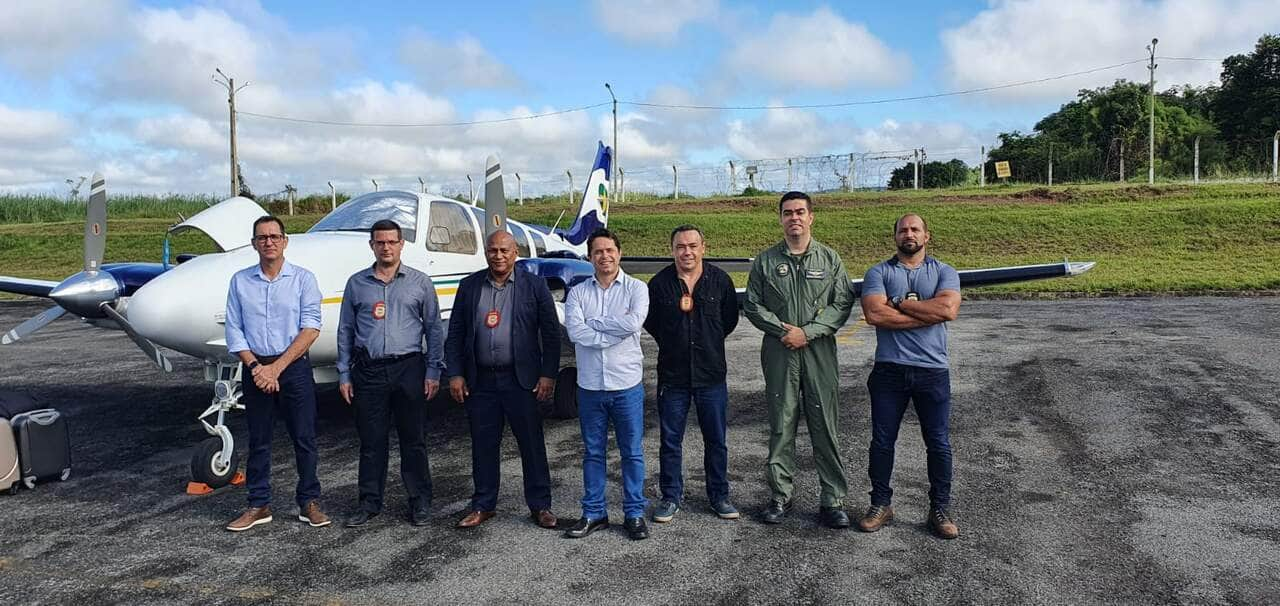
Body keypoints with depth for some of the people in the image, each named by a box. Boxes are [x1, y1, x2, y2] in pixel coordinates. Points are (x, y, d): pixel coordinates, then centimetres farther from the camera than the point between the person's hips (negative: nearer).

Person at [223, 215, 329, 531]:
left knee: (304, 439, 2)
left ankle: (309, 502, 14)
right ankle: (259, 505, 20)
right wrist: (256, 367, -11)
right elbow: (234, 331, 4)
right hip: (255, 369, 2)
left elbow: (311, 328, -8)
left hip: (295, 367, -2)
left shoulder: (303, 278, -2)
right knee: (258, 441, 10)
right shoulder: (240, 281, 6)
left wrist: (276, 367, -14)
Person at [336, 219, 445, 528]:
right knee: (371, 440, 6)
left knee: (413, 439, 4)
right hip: (368, 371, 1)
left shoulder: (420, 282, 5)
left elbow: (434, 329, 5)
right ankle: (370, 502, 18)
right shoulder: (356, 283, 9)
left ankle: (420, 502, 15)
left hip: (408, 368, -1)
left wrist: (433, 372, -1)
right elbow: (345, 331, 11)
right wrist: (344, 375, 6)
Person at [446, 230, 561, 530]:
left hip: (521, 379, -2)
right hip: (480, 381, 3)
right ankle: (483, 505, 24)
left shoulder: (535, 285, 0)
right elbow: (455, 333, 8)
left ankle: (540, 505, 16)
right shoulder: (469, 286, 8)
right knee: (483, 445, 10)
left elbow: (551, 333, -1)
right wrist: (455, 374, 1)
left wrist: (548, 375, -7)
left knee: (532, 444, 4)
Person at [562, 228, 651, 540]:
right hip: (590, 386, 2)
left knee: (632, 452, 7)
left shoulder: (636, 288, -2)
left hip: (627, 385, -2)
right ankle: (593, 513, 24)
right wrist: (617, 331, -17)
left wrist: (593, 322, -11)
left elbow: (634, 322, -21)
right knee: (593, 452, 12)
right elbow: (575, 332, -13)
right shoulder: (578, 292, 3)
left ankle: (634, 514, 19)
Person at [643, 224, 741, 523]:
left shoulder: (720, 280, -1)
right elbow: (649, 322, 8)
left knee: (716, 440, 10)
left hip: (711, 374, 1)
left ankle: (719, 495, 25)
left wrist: (708, 341, 8)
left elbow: (730, 319, 10)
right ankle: (671, 497, 22)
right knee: (670, 441, 7)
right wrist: (673, 344, 8)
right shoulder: (660, 283, -4)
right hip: (672, 375, 0)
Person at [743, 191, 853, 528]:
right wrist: (783, 329, -8)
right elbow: (752, 305, 5)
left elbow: (842, 303, 0)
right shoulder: (766, 261, 7)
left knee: (825, 427, 1)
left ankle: (833, 500, 10)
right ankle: (781, 496, 17)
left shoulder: (829, 259, 5)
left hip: (820, 352, 0)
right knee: (781, 427, 6)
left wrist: (807, 332, -11)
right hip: (778, 352, 1)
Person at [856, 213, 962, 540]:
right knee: (882, 441, 7)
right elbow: (874, 314, -14)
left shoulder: (944, 272, 6)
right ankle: (880, 504, 22)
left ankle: (939, 509, 22)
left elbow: (948, 309, -15)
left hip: (932, 371, 0)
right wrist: (927, 314, -12)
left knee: (939, 443, 6)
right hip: (889, 370, 0)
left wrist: (900, 303, -10)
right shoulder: (879, 273, 4)